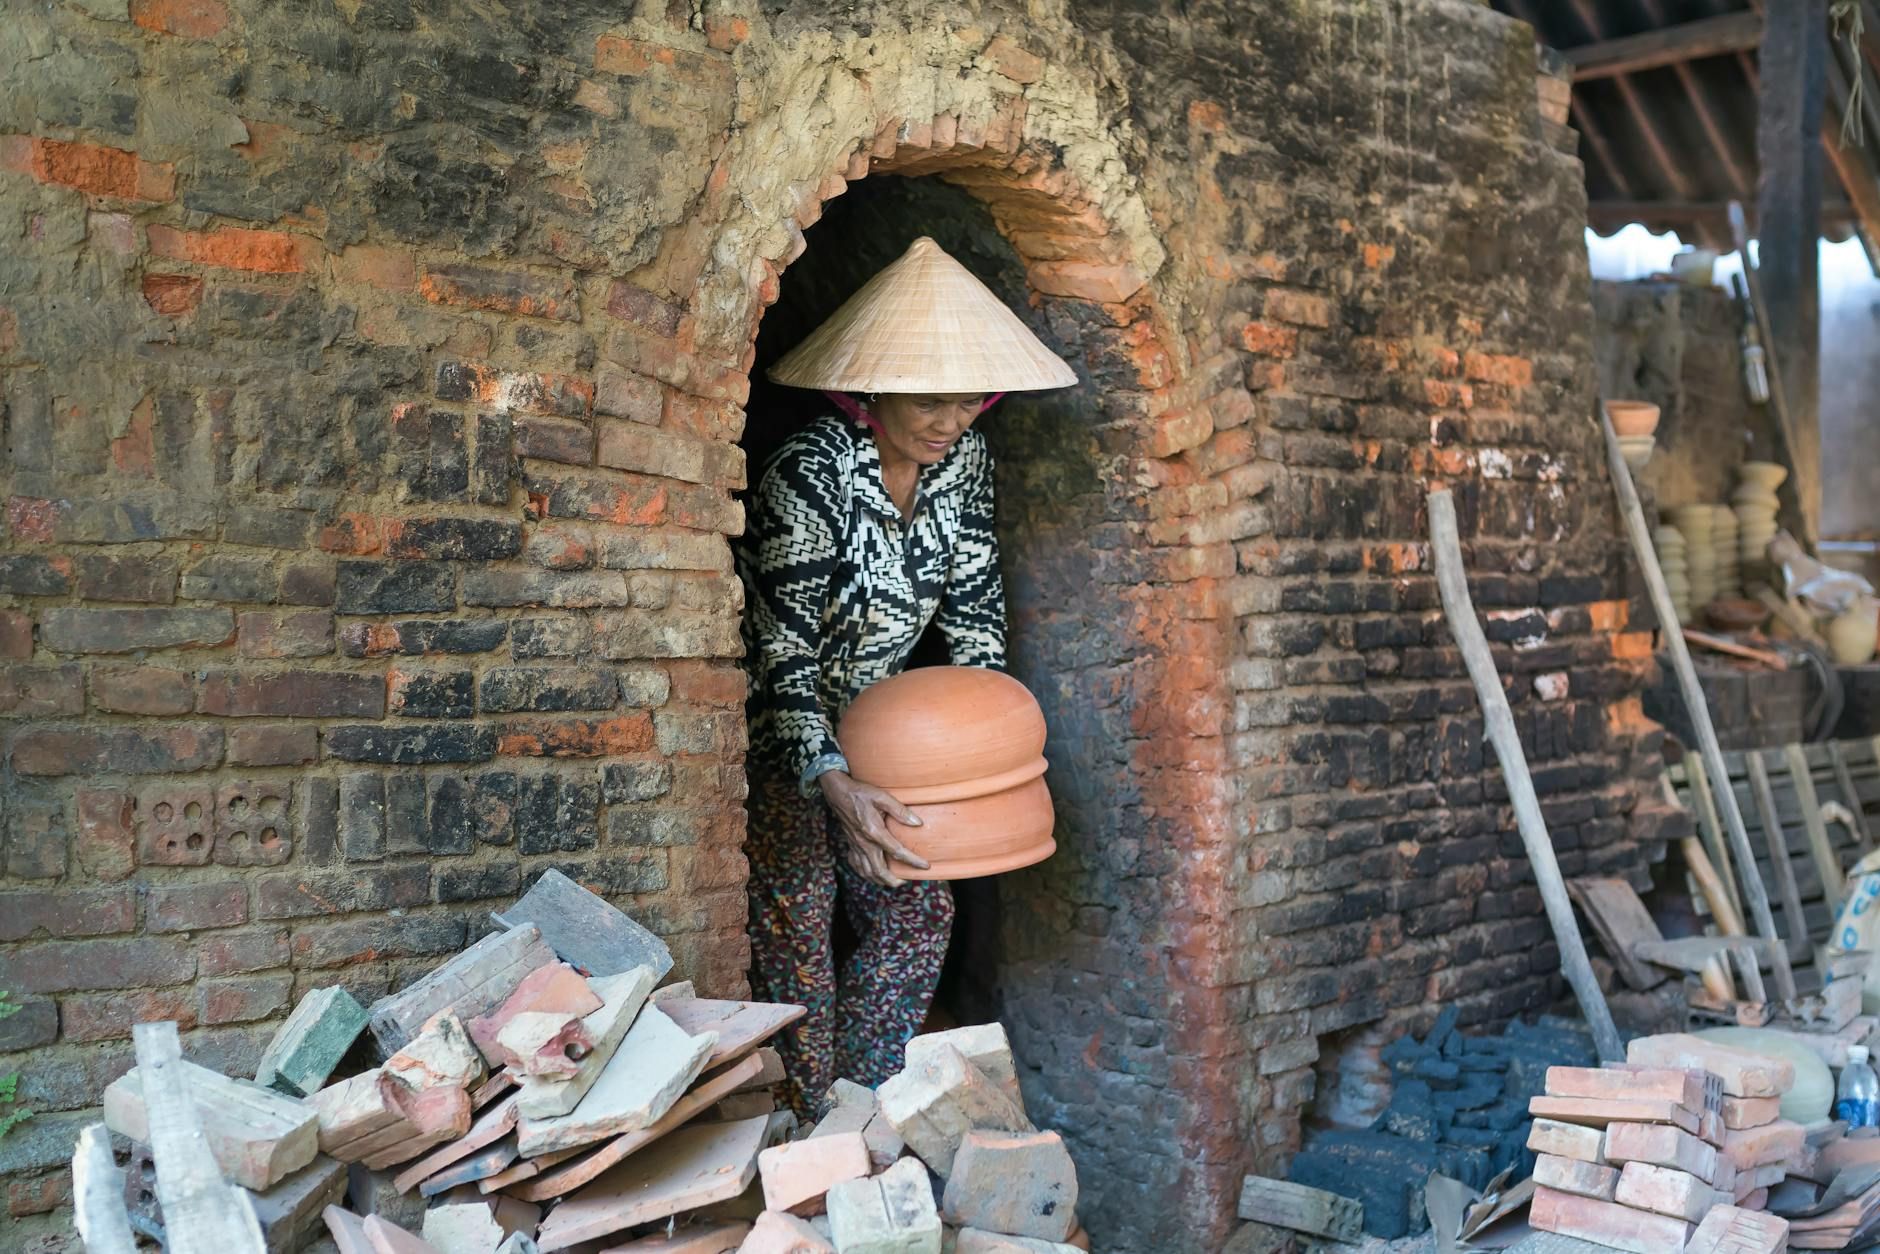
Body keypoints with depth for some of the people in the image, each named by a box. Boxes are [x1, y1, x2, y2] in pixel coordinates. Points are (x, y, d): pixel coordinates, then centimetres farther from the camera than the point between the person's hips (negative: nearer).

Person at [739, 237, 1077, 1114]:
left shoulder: (962, 459, -6)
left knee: (919, 912, 7)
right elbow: (783, 651, -28)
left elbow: (973, 600, 3)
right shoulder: (812, 473, -27)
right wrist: (833, 785, -39)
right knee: (798, 929, -6)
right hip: (779, 735, -7)